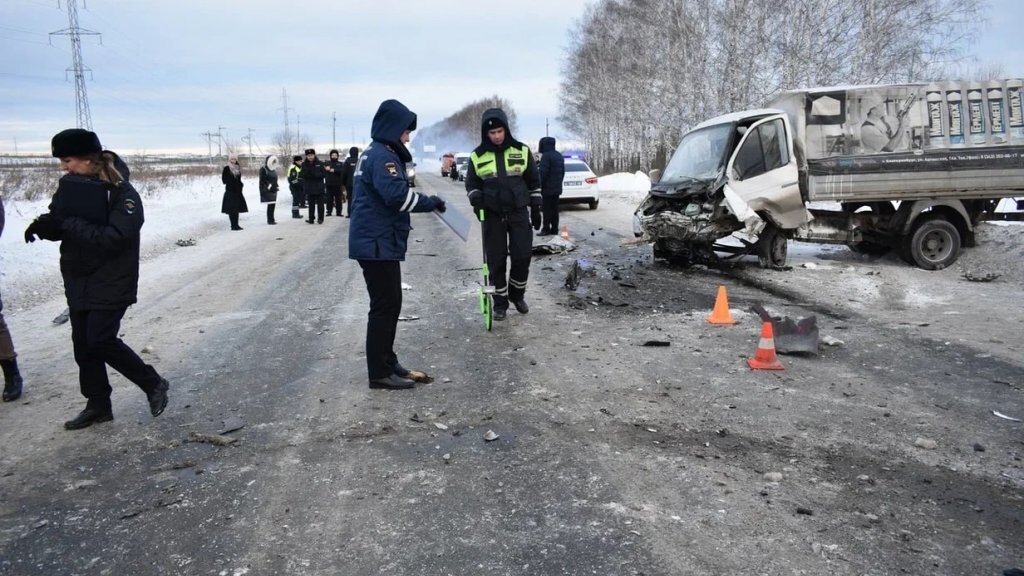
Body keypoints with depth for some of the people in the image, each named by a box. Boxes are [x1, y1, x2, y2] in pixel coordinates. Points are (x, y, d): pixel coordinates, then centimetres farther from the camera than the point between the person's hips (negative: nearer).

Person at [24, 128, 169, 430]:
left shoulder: (123, 194, -17)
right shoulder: (71, 186, 3)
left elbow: (113, 238, -25)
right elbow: (59, 222, 7)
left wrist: (71, 224, -26)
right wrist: (43, 225, -14)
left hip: (111, 283, -7)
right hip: (78, 281, 7)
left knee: (101, 341, -10)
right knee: (83, 343, 10)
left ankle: (153, 384, 10)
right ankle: (98, 405, 24)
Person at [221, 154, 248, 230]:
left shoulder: (238, 168, 14)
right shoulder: (226, 169, -3)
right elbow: (224, 180, -6)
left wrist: (240, 184, 3)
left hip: (237, 191, 6)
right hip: (230, 191, -6)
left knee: (237, 208, 7)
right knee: (232, 209, -7)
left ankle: (236, 225, 12)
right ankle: (233, 225, -5)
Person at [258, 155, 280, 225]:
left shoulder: (274, 169, 16)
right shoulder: (263, 170, -9)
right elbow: (262, 181, -13)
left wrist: (277, 186, 11)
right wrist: (267, 186, -21)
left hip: (273, 190, 8)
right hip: (267, 191, -8)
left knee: (273, 204, 8)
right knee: (270, 205, -10)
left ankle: (271, 219, 16)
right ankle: (270, 220, -5)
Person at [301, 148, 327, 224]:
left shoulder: (320, 164, -1)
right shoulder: (304, 164, 3)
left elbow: (323, 174, -6)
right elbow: (302, 175, 0)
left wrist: (315, 175, -19)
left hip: (319, 187, -1)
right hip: (309, 187, 2)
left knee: (320, 204, 2)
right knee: (311, 204, 7)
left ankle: (320, 218, 9)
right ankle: (311, 218, 13)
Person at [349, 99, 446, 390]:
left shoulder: (375, 153, 18)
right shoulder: (383, 155, -15)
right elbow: (396, 195, -27)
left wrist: (426, 202, 8)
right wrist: (431, 202, -14)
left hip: (377, 241, 10)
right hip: (378, 243, -10)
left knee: (389, 304, 15)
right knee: (385, 305, -5)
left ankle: (388, 364, 23)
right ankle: (380, 372, 1)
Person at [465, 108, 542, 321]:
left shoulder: (522, 151, 0)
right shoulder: (478, 156, 0)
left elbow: (533, 181, 8)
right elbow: (471, 183, 10)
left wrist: (536, 209, 7)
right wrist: (475, 197, -12)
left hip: (519, 212, 0)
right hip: (492, 215, 0)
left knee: (522, 256, -1)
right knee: (496, 260, 2)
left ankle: (517, 294, 22)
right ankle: (500, 302, 15)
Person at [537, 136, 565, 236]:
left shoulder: (546, 156, -15)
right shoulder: (559, 156, 15)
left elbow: (543, 173, -20)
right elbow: (562, 172, 21)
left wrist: (539, 186, -14)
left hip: (548, 188, -8)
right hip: (557, 188, 8)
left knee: (547, 210, -5)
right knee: (554, 209, 11)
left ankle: (546, 229, -4)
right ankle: (554, 229, 14)